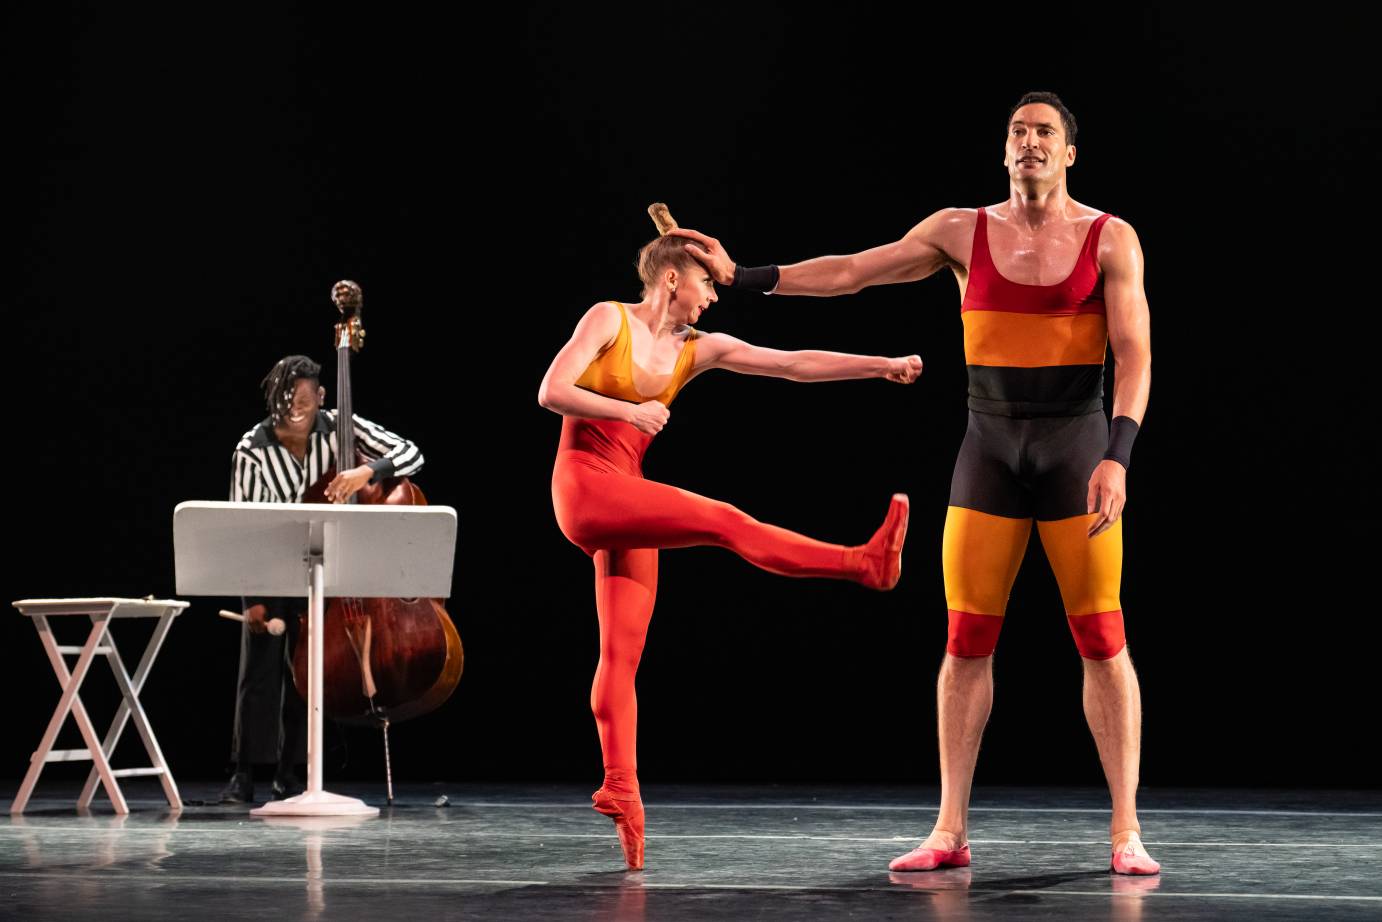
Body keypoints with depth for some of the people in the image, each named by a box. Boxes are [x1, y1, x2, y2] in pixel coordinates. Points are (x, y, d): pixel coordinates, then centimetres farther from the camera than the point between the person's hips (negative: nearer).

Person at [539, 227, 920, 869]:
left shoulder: (696, 349, 12)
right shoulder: (609, 319, -1)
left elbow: (794, 365, 5)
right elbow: (552, 392, -9)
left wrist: (883, 366, -2)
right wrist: (629, 411, -14)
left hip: (625, 500, 7)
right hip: (585, 484, -7)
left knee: (623, 653, 1)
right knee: (724, 521, -21)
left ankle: (620, 788, -3)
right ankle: (865, 563, -28)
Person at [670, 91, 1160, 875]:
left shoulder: (1111, 240, -4)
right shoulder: (963, 232, 4)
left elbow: (1134, 356, -11)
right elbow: (848, 272, 5)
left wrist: (1117, 456, -24)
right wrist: (743, 276, -1)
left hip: (1076, 449, -2)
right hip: (990, 452, 3)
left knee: (1103, 641, -5)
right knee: (967, 643, 1)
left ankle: (1127, 832, 0)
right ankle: (951, 832, 6)